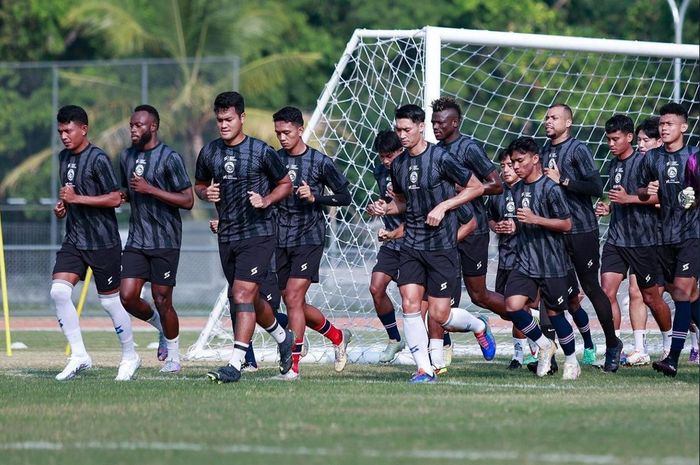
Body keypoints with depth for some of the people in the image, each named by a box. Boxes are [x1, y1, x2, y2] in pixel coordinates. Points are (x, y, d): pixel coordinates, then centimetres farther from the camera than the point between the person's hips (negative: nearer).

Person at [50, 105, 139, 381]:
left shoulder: (98, 159, -13)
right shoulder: (64, 157, 11)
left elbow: (115, 199, -17)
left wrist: (77, 199, -20)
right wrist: (63, 206, 6)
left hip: (103, 241, -7)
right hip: (74, 240, 7)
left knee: (109, 301, 1)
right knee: (59, 291, -11)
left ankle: (130, 356, 21)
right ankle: (79, 356, -4)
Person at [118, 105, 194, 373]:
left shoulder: (170, 158, -10)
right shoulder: (126, 157, 11)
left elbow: (188, 200, -13)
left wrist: (150, 189, -20)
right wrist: (122, 195, 3)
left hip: (165, 241, -6)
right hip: (137, 239, 6)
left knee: (162, 301, -3)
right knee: (128, 297, -5)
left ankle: (174, 356, 15)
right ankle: (161, 326, 24)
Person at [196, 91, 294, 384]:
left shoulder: (262, 152, -7)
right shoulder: (209, 153, 5)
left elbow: (285, 184, 4)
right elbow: (199, 184, 20)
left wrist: (266, 200, -14)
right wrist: (206, 193, -3)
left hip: (258, 235, -6)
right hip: (227, 236, 6)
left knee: (242, 295, -16)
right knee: (250, 299, 16)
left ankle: (235, 364, -18)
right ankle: (282, 337, 43)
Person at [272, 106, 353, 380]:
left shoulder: (320, 162, -5)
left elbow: (344, 196, 0)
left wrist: (315, 197, -15)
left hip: (309, 239, -5)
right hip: (281, 240, 5)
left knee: (293, 297, -15)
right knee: (294, 303, 9)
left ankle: (293, 365, -12)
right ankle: (337, 337, 34)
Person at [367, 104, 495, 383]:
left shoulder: (440, 158, -11)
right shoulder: (398, 164, 7)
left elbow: (476, 187, -4)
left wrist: (443, 206, -13)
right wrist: (385, 209, 2)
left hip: (442, 245, -5)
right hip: (411, 244, 5)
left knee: (439, 314, -3)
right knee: (409, 305, -9)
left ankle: (478, 327, 29)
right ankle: (424, 369, -3)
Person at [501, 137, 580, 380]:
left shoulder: (550, 189, -11)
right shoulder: (517, 190, 12)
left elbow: (566, 224, -13)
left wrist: (534, 219, -21)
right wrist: (511, 227, 3)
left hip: (552, 264, -6)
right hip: (525, 261, 6)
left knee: (554, 312, 2)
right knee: (513, 305, -12)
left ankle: (572, 361, 23)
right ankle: (544, 346, 9)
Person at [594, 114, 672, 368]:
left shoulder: (643, 162, -10)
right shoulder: (613, 165, 14)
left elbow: (660, 196, -16)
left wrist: (628, 198, -23)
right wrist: (607, 208, 7)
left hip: (642, 239, -6)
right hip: (616, 239, 6)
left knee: (650, 296, 5)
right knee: (607, 292, -8)